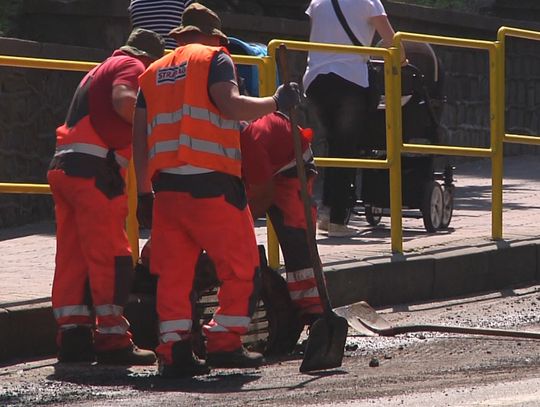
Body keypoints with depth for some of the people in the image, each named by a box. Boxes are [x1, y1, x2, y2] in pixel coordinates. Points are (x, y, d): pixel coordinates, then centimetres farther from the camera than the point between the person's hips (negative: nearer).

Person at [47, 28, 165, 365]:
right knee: (111, 257, -7)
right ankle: (112, 340, -9)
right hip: (95, 169, -9)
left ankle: (73, 337, 7)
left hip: (63, 167, 9)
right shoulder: (133, 66, 2)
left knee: (72, 256, 8)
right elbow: (123, 100, -19)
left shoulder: (103, 69, 30)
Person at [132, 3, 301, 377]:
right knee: (241, 265, 3)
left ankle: (174, 350, 0)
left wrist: (145, 193, 22)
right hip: (210, 181, -6)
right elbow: (231, 104, -14)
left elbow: (139, 139, 19)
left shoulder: (153, 72, 23)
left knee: (173, 270, 7)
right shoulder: (214, 58, 5)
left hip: (165, 182, 6)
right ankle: (224, 342, -1)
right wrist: (276, 102, -3)